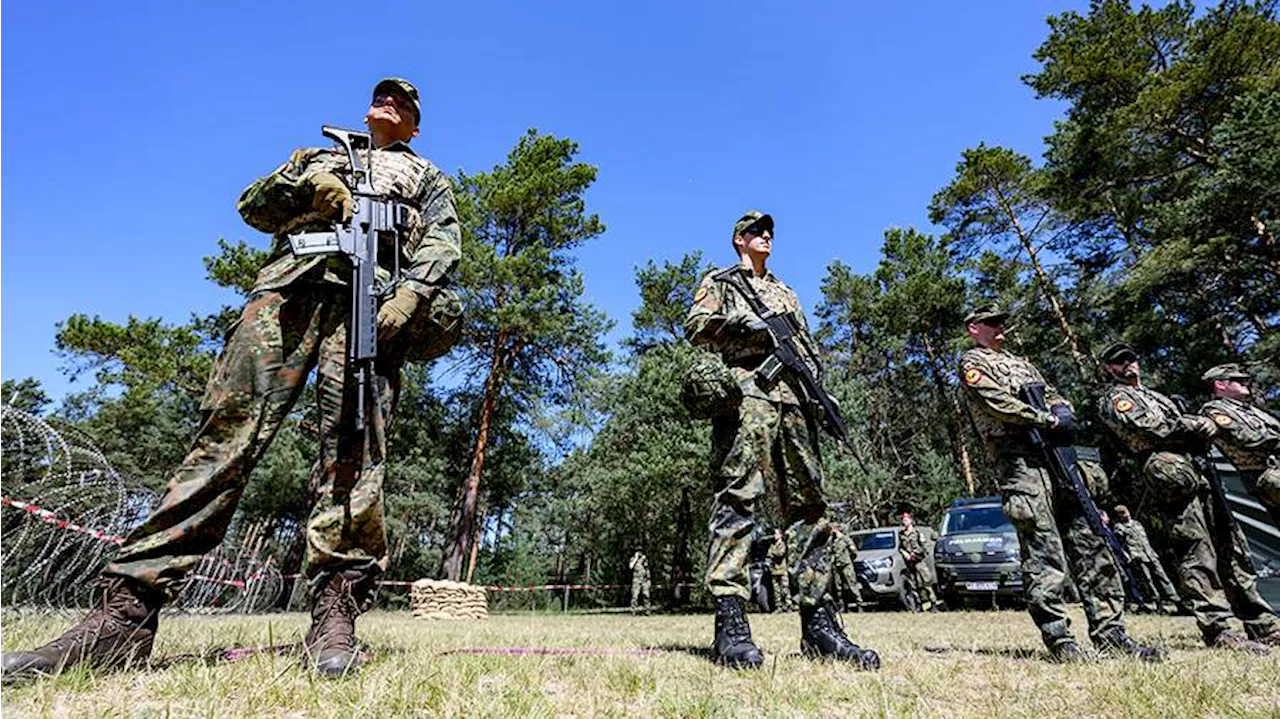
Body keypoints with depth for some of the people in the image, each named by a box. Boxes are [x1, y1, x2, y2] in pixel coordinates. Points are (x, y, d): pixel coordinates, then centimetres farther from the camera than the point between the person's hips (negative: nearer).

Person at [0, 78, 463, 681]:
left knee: (354, 443, -19)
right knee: (227, 430, -12)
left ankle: (335, 615, -20)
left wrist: (412, 291, -10)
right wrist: (303, 183, 7)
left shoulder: (427, 178, 31)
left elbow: (443, 241, 11)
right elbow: (253, 207, 29)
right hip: (289, 281, 2)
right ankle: (125, 611, -15)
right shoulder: (322, 156, 39)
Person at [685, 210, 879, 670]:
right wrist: (745, 324, -9)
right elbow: (696, 326, 4)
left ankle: (818, 623, 2)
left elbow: (807, 345, 28)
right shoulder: (720, 281, 19)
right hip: (745, 390, -6)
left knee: (809, 502, -1)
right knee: (737, 497, -16)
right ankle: (730, 622, -20)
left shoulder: (785, 292, 35)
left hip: (793, 397, 6)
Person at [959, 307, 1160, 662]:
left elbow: (1055, 396, 24)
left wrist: (1063, 411, 1)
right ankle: (1058, 640, -5)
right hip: (1021, 463, -7)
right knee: (1044, 556, -9)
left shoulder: (1021, 363, 30)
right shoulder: (972, 362, 5)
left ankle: (1111, 633, 8)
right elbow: (997, 400, -10)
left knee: (1091, 545, 3)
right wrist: (1045, 419, -9)